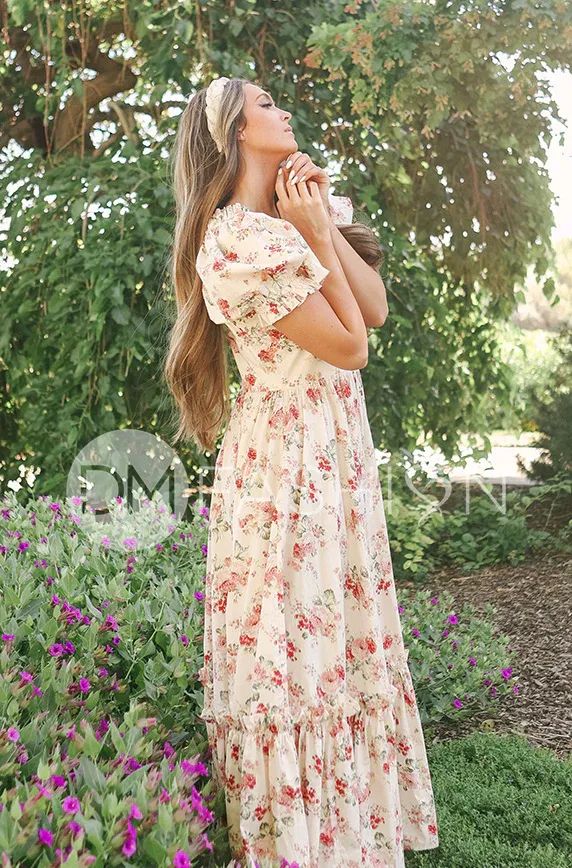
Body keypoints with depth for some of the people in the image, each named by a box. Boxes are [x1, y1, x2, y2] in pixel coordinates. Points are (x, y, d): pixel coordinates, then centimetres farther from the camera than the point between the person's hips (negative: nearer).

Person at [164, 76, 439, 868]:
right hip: (286, 459, -9)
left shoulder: (302, 213, 11)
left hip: (335, 453, 9)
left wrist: (325, 227, -7)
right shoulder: (240, 237, -17)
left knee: (340, 635, 17)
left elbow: (376, 307, 1)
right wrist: (315, 233, -12)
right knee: (293, 642, 3)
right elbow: (349, 345, -16)